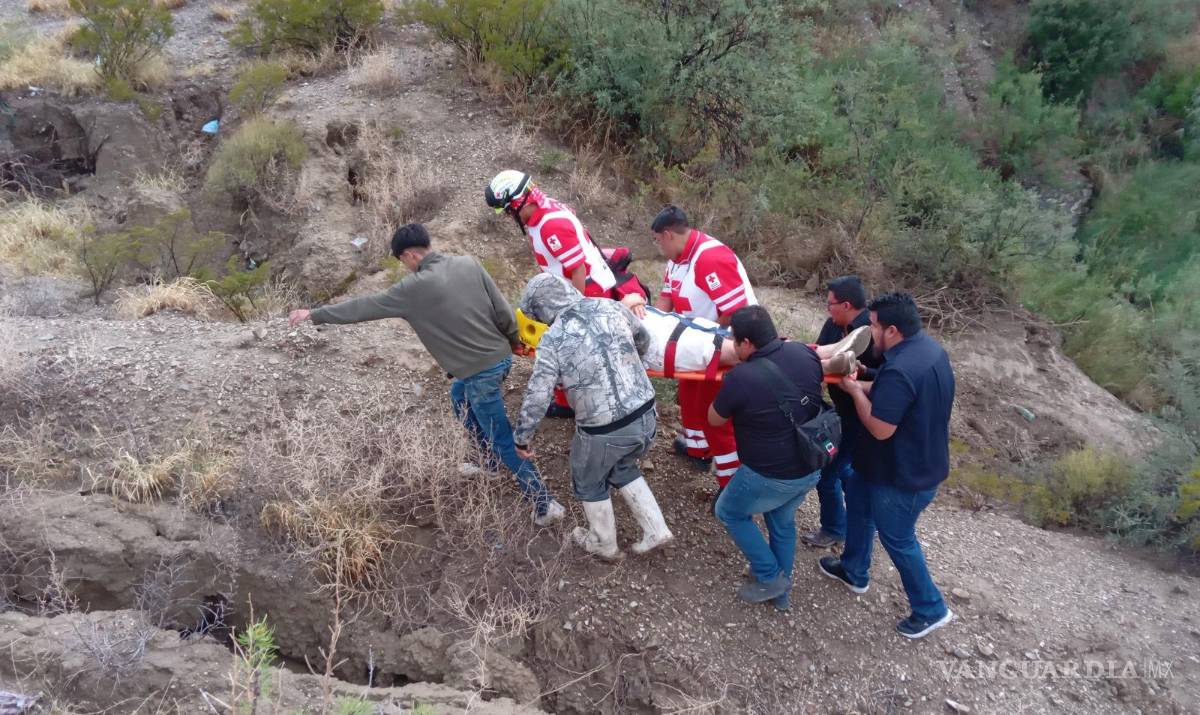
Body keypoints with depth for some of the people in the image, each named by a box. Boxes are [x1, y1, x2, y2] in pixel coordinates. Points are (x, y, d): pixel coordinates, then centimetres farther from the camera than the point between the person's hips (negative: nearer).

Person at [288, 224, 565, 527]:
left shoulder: (414, 288, -15)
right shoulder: (468, 263, 0)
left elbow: (365, 307, -5)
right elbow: (503, 311, 2)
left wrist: (314, 314, 8)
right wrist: (514, 342, 21)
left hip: (481, 372, -7)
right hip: (500, 357, 8)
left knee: (504, 441, 5)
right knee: (459, 397, 32)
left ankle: (545, 503, 10)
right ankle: (493, 460, 41)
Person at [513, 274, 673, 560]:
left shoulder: (552, 341, -13)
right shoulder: (611, 307, 0)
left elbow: (536, 398, -13)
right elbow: (643, 339, 18)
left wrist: (522, 438, 4)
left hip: (604, 432, -5)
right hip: (646, 416, 5)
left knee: (590, 484, 25)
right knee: (622, 469, 33)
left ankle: (605, 545, 44)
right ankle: (655, 530, 33)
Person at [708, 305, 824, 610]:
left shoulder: (741, 377, -27)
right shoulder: (804, 353, -10)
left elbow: (714, 419, -7)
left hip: (771, 475, -6)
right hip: (811, 466, 7)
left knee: (730, 512, 21)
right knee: (782, 520, 29)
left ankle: (769, 578, 24)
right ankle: (781, 589, 43)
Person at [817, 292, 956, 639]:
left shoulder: (901, 370, -34)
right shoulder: (928, 347, -2)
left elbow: (880, 428, -29)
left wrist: (855, 392, -16)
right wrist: (864, 385, -1)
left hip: (905, 474, -10)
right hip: (921, 458, 10)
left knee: (897, 538, 9)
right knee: (857, 492, 25)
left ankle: (931, 609, 29)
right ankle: (853, 571, 42)